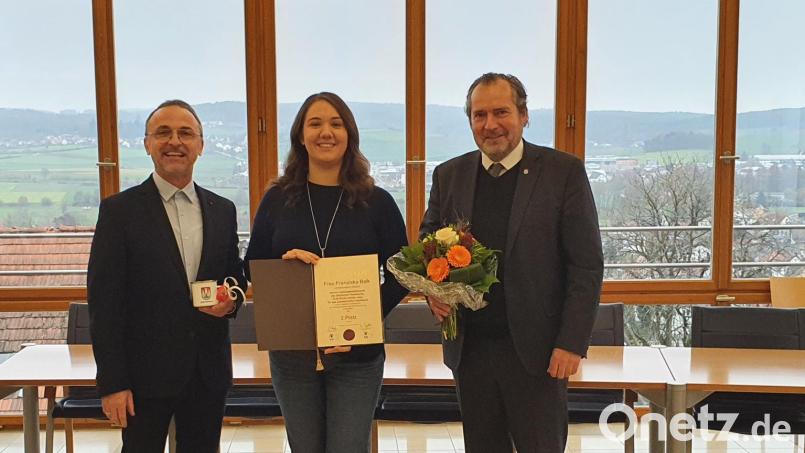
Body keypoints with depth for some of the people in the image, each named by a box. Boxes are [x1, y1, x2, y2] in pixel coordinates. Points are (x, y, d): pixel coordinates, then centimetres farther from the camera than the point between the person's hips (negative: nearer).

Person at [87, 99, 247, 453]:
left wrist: (232, 300, -8)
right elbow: (103, 301, -8)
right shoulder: (119, 210, -6)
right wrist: (112, 383, -11)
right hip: (145, 373, -3)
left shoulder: (222, 210, 7)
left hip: (209, 373, 4)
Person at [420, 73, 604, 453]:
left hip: (536, 349, -3)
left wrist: (572, 343, -11)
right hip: (469, 347, 4)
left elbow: (587, 265, -5)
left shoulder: (564, 171, -4)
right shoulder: (449, 175, 6)